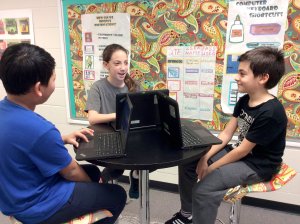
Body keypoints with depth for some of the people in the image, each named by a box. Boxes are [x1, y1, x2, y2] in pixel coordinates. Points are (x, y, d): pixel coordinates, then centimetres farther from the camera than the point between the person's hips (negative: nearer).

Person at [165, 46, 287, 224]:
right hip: (238, 153, 9)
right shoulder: (244, 101, 2)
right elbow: (226, 134, 1)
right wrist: (205, 157, -9)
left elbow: (243, 150, -23)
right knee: (188, 162, 5)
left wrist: (211, 168, -15)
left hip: (257, 165, -9)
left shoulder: (270, 112, -25)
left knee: (203, 189, -27)